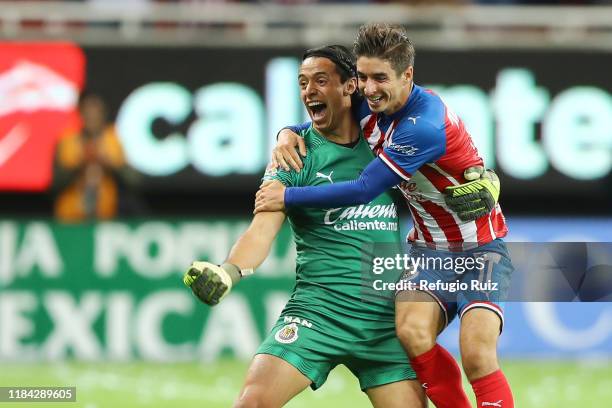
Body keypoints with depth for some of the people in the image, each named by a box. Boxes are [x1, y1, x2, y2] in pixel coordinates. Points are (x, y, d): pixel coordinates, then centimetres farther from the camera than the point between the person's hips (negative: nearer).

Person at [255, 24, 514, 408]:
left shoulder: (424, 125, -26)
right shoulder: (369, 107, -2)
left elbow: (364, 190, -25)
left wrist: (288, 197, -18)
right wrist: (288, 135, -8)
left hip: (481, 248, -6)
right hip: (430, 247, 6)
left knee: (477, 355, -24)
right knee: (412, 331, -24)